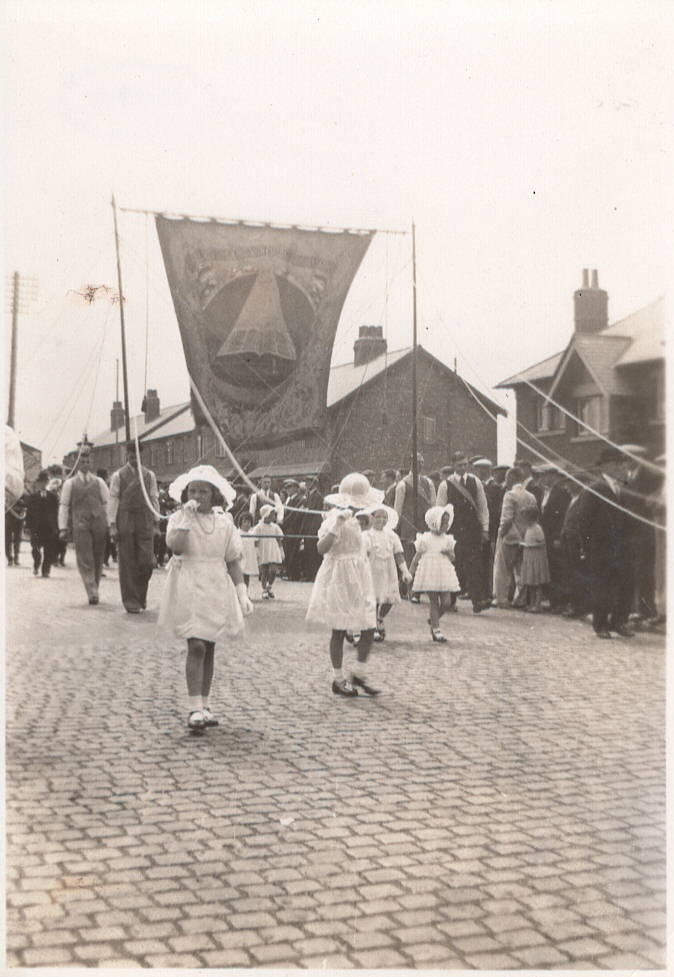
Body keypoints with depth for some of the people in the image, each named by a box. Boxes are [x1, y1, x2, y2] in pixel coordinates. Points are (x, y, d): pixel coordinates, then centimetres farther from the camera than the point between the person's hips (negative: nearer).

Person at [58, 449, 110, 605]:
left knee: (98, 559, 5)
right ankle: (92, 593, -10)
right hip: (80, 525, -2)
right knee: (85, 560, -8)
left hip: (99, 523, 2)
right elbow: (63, 506, 8)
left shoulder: (99, 482, 13)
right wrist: (63, 528, 0)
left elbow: (107, 503, 12)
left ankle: (94, 589, 19)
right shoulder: (70, 483, 9)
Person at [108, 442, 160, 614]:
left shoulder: (149, 475, 9)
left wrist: (156, 522, 8)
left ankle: (140, 596, 19)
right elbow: (113, 500, -1)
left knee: (147, 562, -3)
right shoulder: (119, 475, 1)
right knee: (128, 563, 1)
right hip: (125, 521, -2)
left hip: (145, 522, 2)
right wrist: (112, 525, -7)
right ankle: (131, 601, 9)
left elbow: (154, 499, 12)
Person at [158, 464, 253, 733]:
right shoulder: (179, 518, -2)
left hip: (217, 590, 4)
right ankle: (195, 709, -13)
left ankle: (204, 706, 19)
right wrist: (187, 517, -18)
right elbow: (176, 547, -21)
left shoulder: (224, 522, 6)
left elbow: (233, 561, 8)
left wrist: (242, 593, 2)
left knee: (209, 648, 9)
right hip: (189, 589, -3)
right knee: (196, 646, -13)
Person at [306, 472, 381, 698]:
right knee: (339, 630, 2)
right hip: (340, 577, -8)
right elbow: (322, 548, -30)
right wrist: (337, 524, -39)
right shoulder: (336, 517, -16)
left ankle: (359, 675, 18)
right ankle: (338, 680, 15)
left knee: (369, 628, 4)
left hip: (358, 577, 8)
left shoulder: (353, 519, 11)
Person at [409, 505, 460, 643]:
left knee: (447, 602, -1)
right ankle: (436, 630, 7)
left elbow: (453, 558, 13)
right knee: (434, 602, -1)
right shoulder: (425, 539, -5)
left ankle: (433, 620, 26)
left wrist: (449, 553, -11)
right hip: (430, 573, -4)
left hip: (444, 574, 4)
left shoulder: (448, 539, 8)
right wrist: (409, 573, 1)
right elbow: (417, 557, 1)